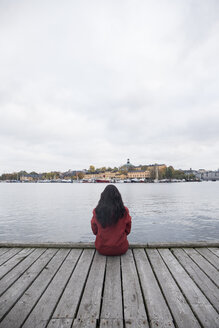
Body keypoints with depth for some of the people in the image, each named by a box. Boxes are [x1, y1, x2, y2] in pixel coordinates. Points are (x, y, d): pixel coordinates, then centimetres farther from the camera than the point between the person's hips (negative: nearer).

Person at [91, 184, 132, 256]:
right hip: (121, 249, 0)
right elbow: (127, 230, 0)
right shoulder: (124, 211, -15)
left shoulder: (97, 211, -14)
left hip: (102, 249, 1)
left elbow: (95, 231, 2)